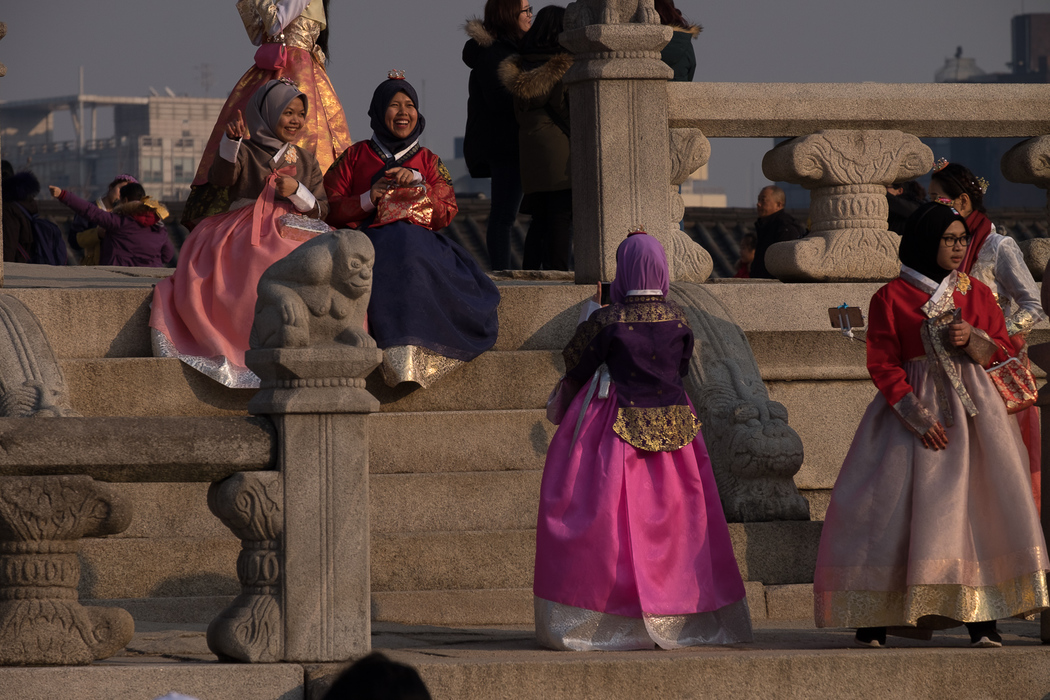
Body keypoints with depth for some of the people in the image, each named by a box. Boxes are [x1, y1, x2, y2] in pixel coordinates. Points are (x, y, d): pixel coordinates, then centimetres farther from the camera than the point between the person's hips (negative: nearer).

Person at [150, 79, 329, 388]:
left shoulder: (305, 161, 24)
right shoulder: (244, 152, 12)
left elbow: (321, 211, 16)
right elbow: (221, 178, -11)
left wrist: (297, 190, -4)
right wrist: (231, 142, -30)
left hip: (290, 239, 2)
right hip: (241, 240, -2)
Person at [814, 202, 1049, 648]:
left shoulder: (978, 294, 12)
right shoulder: (891, 299, -1)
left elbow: (1003, 351, 14)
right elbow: (882, 365, -4)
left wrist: (973, 339, -8)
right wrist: (918, 418, -14)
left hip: (973, 408, 3)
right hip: (914, 407, -3)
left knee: (981, 505, -6)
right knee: (894, 506, -8)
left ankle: (982, 622, -8)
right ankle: (873, 619, -2)